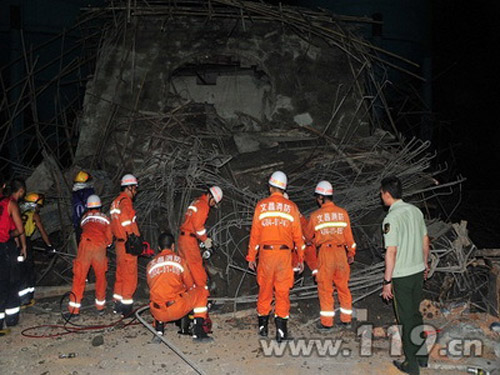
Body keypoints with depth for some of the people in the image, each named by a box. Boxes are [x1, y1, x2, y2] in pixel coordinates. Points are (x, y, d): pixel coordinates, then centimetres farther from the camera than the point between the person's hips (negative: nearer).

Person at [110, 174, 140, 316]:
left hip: (119, 242, 10)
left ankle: (118, 303, 24)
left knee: (121, 273, 16)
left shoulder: (116, 201, 19)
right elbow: (125, 218, -30)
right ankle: (126, 305, 0)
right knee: (130, 274, -4)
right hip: (128, 244, -10)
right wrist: (132, 236, -29)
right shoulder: (125, 200, -12)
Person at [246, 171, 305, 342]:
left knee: (265, 289, 12)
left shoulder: (261, 205, 2)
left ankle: (263, 326, 22)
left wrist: (251, 257, 8)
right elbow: (297, 235, 3)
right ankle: (281, 330, 0)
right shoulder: (291, 207, 3)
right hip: (285, 253, 0)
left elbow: (255, 233, 2)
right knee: (283, 291, 3)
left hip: (266, 252, 1)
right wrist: (301, 258, 10)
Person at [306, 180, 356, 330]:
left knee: (325, 288, 4)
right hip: (341, 251, 3)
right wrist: (351, 253, 18)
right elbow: (348, 235, 6)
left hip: (325, 252, -3)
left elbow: (309, 236, 10)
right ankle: (346, 319, 21)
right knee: (343, 286, 13)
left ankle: (326, 322, 6)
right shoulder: (343, 213, 1)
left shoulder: (315, 215, -5)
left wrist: (314, 241, 33)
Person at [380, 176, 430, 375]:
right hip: (418, 271, 7)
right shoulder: (415, 211, 3)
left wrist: (387, 281, -15)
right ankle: (422, 355, 33)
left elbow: (391, 252, -21)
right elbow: (425, 240, 12)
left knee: (407, 319, 5)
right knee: (416, 314, 21)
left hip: (402, 276, -7)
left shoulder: (391, 219, -20)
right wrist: (425, 263, 24)